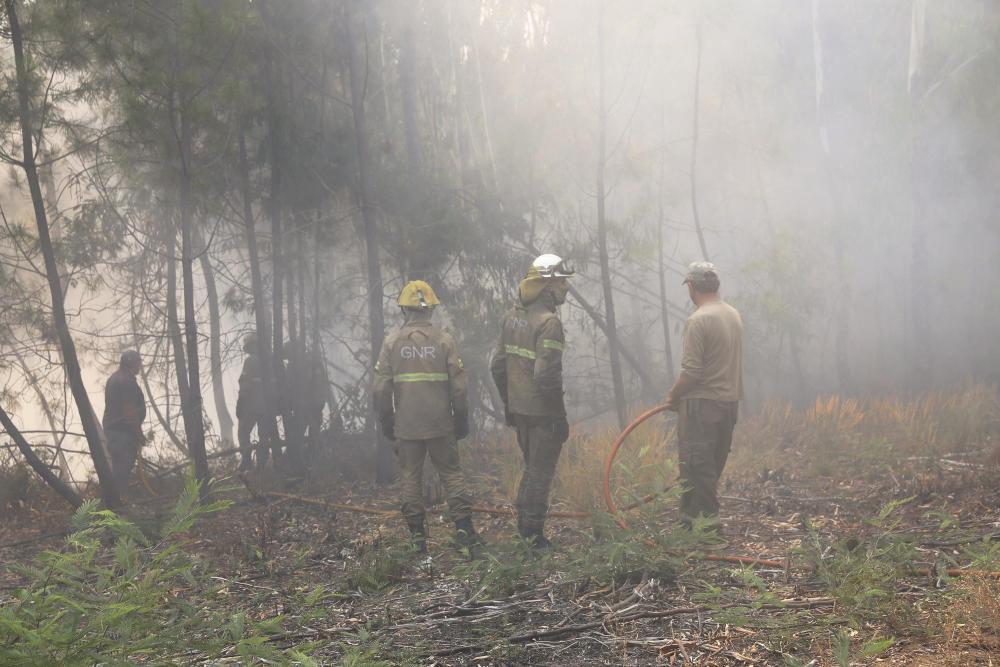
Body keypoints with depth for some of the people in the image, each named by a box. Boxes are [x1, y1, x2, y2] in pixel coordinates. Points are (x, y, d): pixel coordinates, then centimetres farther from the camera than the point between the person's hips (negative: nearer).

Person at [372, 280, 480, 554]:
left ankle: (417, 536, 11)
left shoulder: (392, 342, -3)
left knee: (410, 477, 9)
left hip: (406, 426, 0)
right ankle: (463, 526, 2)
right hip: (440, 425, 0)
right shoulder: (444, 340, -4)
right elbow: (459, 386, -4)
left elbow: (380, 388, -2)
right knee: (451, 472, 9)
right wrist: (462, 420, 7)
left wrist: (386, 422, 9)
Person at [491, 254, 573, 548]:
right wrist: (560, 415, -15)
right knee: (541, 471, 4)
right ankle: (534, 533, 11)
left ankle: (523, 525, 28)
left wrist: (508, 403, 20)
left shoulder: (511, 317, 6)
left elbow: (498, 366, 11)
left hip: (518, 409, 8)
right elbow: (547, 375, -24)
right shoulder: (549, 321, -19)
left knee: (531, 466, 21)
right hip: (542, 412, -8)